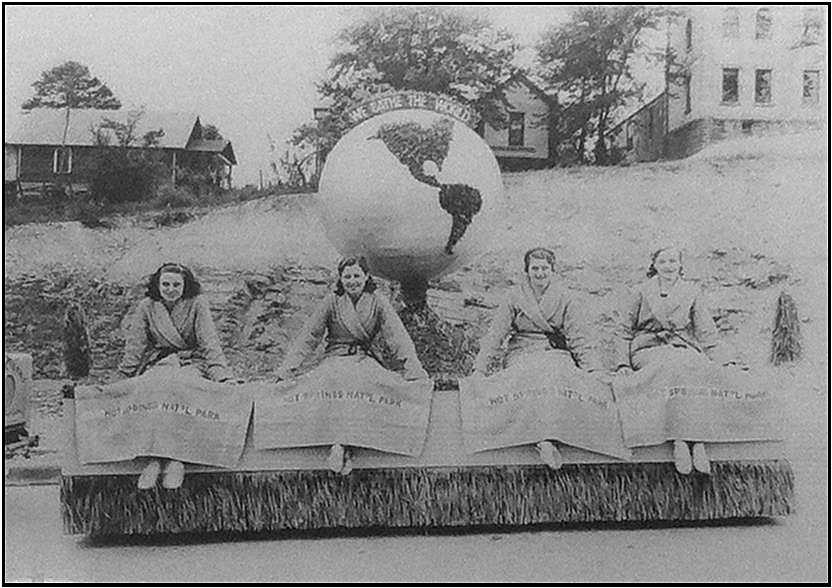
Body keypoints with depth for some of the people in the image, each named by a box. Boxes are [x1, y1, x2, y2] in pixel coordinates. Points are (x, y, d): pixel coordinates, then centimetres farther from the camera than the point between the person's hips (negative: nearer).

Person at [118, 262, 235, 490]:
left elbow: (209, 342, -7)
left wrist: (223, 377, -18)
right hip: (158, 363, 2)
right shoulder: (147, 307, 7)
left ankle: (176, 459, -40)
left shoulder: (197, 304, 1)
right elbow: (135, 345, 7)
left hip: (191, 362, -2)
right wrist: (126, 376, -2)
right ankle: (151, 458, -39)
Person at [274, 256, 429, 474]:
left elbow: (397, 336, -4)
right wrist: (288, 366, -8)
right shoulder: (331, 301, 5)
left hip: (365, 358, -1)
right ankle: (342, 441, -45)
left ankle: (341, 445, -42)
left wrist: (413, 368, -17)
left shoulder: (378, 302, 5)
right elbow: (308, 336, 3)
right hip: (335, 357, 1)